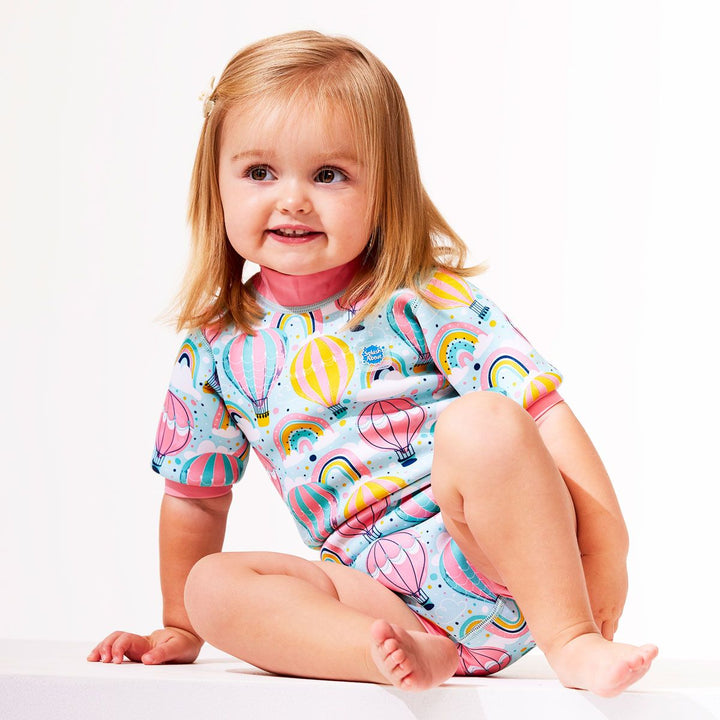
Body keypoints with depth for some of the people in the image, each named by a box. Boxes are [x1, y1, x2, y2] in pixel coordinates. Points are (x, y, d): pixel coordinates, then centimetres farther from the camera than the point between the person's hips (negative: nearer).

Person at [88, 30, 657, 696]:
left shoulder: (426, 300, -5)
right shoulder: (215, 352, 7)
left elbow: (543, 409, -11)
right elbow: (196, 496, 18)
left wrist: (604, 542, -21)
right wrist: (180, 630, 23)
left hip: (503, 566, -3)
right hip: (383, 596, 3)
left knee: (482, 419, -30)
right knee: (213, 584, -17)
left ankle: (573, 642, -23)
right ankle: (411, 652, -33)